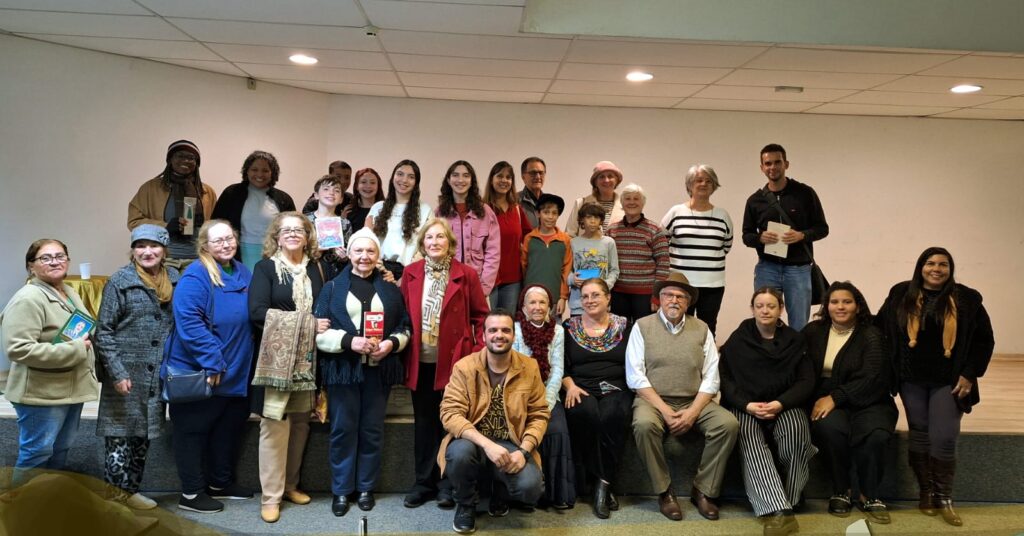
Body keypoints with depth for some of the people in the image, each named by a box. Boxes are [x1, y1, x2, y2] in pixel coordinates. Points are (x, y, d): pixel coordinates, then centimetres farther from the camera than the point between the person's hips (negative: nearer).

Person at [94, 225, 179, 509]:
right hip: (126, 373, -5)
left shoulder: (175, 280, 6)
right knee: (121, 433, 0)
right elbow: (103, 331, -8)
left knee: (144, 433, 13)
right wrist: (117, 373, -15)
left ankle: (130, 490, 26)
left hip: (159, 375, 5)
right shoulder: (120, 282, -6)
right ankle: (114, 494, 11)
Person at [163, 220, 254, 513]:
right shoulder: (195, 276, -17)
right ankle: (191, 493, 17)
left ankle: (221, 483, 34)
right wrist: (212, 362, -27)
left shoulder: (244, 274, 8)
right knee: (193, 431, 5)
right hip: (198, 373, -8)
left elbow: (253, 318, 18)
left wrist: (248, 363, 13)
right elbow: (189, 323, -26)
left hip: (237, 373, 8)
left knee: (229, 429, 18)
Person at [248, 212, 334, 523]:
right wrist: (308, 323, -16)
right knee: (275, 424, -2)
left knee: (300, 423, 11)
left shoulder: (321, 268, 10)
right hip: (276, 358, -3)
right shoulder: (265, 268, 0)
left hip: (308, 359, 3)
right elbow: (257, 312, -13)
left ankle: (290, 485, 26)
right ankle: (270, 496, 9)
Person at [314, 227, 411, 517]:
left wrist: (392, 343, -11)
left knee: (372, 430, 9)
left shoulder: (391, 289, 9)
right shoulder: (333, 288, 4)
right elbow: (319, 332, -3)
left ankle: (366, 488, 22)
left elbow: (405, 328, 9)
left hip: (379, 370, 1)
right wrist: (350, 341, -17)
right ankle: (341, 490, 17)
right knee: (343, 430, 5)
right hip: (343, 370, -1)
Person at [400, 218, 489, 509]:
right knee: (424, 422, 11)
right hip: (421, 361, 3)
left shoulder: (466, 274, -2)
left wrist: (477, 353, -7)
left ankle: (448, 484, 17)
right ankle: (424, 482, 22)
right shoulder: (410, 273, 5)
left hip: (454, 360, -2)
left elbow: (481, 316, 1)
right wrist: (403, 352, 0)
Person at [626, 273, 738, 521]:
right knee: (644, 424, -34)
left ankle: (703, 491, -6)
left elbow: (711, 377, 2)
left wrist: (693, 412, -12)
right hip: (653, 399, -2)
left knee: (728, 423, -22)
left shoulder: (701, 329, 8)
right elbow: (635, 376, -7)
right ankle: (665, 491, -13)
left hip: (694, 402, 3)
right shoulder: (643, 326, 1)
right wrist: (665, 411, -15)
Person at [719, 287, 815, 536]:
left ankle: (789, 500, -14)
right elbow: (725, 378, 2)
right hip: (745, 406, -1)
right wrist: (747, 405, -14)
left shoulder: (795, 340, 10)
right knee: (752, 445, -30)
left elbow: (806, 381, 4)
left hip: (785, 405, 1)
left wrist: (781, 403, -13)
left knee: (796, 434, -31)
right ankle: (779, 511, -40)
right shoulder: (737, 340, 7)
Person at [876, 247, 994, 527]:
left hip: (948, 382, -1)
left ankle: (944, 497, 10)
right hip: (912, 381, 1)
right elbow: (880, 327, 4)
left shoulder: (966, 299, -1)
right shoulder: (901, 295, 1)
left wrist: (970, 374, -4)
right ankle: (926, 492, 21)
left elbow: (984, 340, 4)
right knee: (920, 435, 6)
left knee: (944, 438, -7)